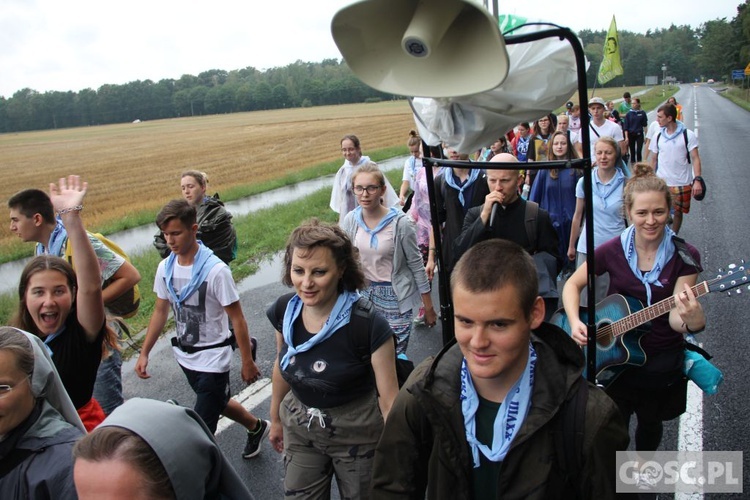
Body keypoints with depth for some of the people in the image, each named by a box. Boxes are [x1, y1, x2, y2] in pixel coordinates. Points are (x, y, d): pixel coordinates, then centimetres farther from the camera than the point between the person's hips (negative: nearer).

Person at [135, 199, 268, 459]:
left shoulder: (215, 270, -24)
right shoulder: (165, 268, -5)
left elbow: (236, 318, -17)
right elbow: (160, 312, 8)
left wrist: (247, 362, -13)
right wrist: (144, 353, 8)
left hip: (213, 359, -7)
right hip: (185, 356, 7)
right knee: (217, 403, 26)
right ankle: (257, 427, 52)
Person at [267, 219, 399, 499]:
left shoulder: (368, 325, -27)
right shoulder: (284, 310, -12)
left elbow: (389, 396, -19)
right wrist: (275, 418, 17)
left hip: (356, 432, -4)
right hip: (299, 426, 4)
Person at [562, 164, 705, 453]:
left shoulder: (684, 256, -14)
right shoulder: (613, 250, -12)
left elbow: (675, 317, -18)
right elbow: (573, 284, -3)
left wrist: (691, 319, -41)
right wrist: (575, 322, -19)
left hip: (662, 361, 0)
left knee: (650, 423, 21)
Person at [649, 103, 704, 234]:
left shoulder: (688, 135, -6)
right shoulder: (658, 137, 4)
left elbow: (695, 158, -9)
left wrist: (697, 180, -21)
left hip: (682, 184, -2)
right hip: (661, 183, 2)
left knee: (678, 212, 10)